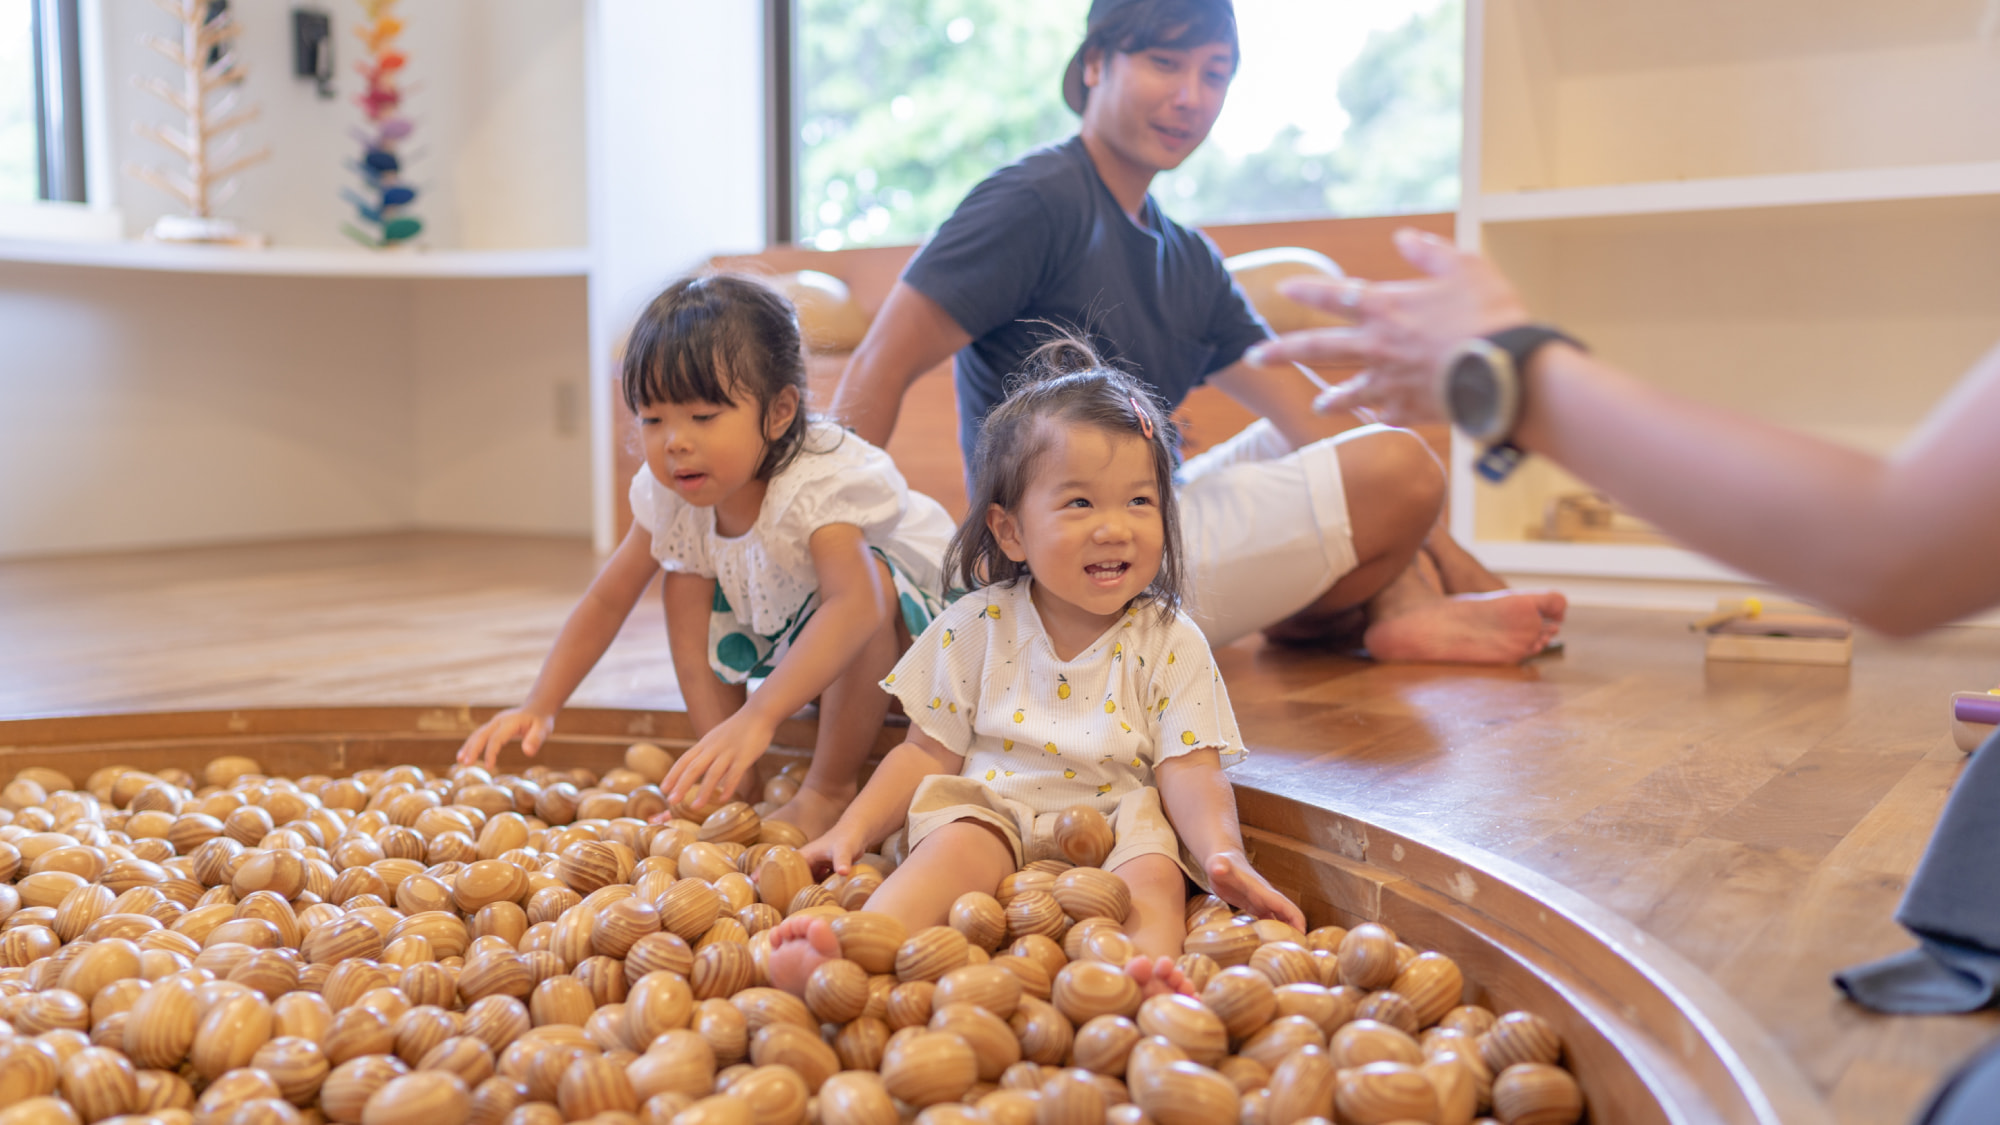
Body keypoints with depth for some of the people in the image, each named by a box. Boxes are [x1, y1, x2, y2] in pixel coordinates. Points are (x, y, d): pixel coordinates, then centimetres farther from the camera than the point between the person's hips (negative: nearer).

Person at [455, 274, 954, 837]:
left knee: (868, 578, -37)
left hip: (910, 627, -6)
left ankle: (829, 791, -22)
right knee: (685, 583, -11)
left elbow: (854, 604, -56)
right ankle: (721, 779, -8)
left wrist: (757, 718, -66)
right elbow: (608, 601, -5)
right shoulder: (672, 494, -17)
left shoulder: (814, 485, -38)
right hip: (785, 629, 6)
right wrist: (539, 708, -14)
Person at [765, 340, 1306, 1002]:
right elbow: (929, 753, 8)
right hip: (994, 814, 0)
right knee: (957, 846, -30)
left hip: (1118, 828, 0)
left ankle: (1142, 972, -58)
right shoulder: (978, 627, 4)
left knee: (1155, 874, -30)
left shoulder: (1171, 645, 1)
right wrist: (852, 830, -4)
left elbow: (1190, 774, -5)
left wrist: (1226, 858, -24)